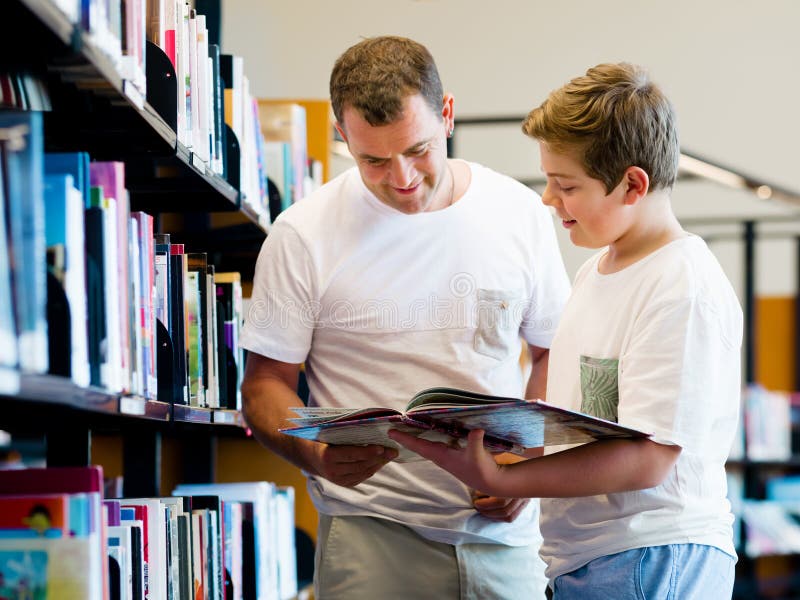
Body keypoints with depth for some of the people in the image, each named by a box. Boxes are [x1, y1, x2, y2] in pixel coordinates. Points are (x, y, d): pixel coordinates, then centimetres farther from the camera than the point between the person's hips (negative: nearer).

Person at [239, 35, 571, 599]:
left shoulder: (519, 213, 4)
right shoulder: (303, 236, -4)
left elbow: (554, 354, 14)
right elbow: (266, 383, 1)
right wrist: (316, 455, -19)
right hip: (371, 532, -2)